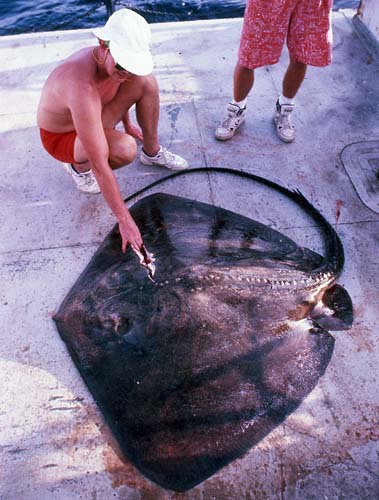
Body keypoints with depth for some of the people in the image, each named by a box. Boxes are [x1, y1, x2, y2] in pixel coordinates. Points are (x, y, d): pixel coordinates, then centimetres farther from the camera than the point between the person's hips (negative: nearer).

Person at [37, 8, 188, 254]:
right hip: (60, 137, -6)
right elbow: (100, 167, -43)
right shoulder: (83, 88, -42)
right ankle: (79, 165, -6)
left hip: (90, 120, 7)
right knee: (125, 149, -38)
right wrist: (125, 221, -39)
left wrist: (128, 124, 21)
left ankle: (152, 151, 4)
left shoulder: (113, 61, -18)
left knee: (146, 81, -12)